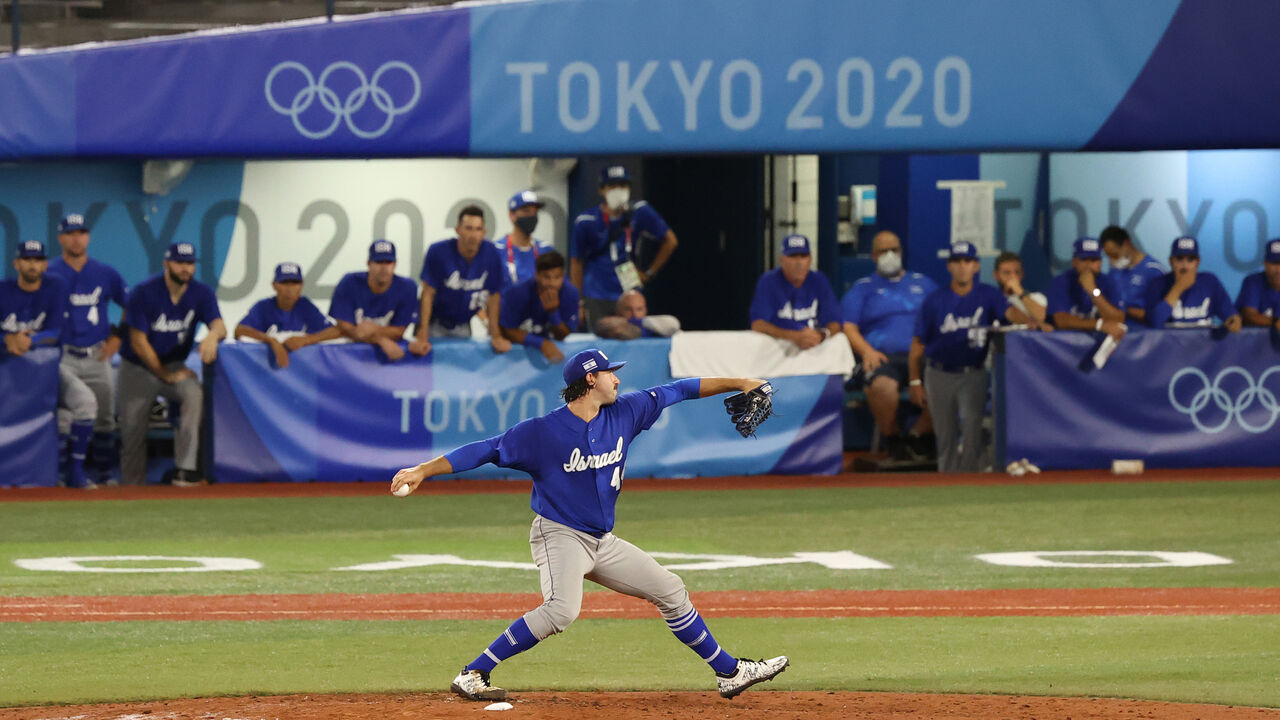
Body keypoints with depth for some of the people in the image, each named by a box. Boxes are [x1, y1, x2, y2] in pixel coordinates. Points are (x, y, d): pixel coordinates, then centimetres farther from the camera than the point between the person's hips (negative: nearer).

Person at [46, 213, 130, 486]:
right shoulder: (49, 274, 1)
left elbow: (132, 306, 17)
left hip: (98, 357, 3)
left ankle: (107, 474, 11)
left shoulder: (106, 274, 8)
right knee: (62, 417, -11)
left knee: (104, 418, 4)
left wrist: (118, 336, 9)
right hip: (62, 357, -3)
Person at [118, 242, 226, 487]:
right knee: (132, 432, -2)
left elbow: (219, 326, -19)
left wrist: (212, 335, -45)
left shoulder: (201, 293, -5)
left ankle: (184, 469, -34)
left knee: (194, 394, -30)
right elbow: (138, 342, -16)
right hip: (138, 368, -2)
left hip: (174, 365, 2)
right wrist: (166, 375, -15)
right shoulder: (144, 293, -16)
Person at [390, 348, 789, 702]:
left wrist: (738, 384, 12)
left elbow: (677, 391, 10)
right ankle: (472, 676, -30)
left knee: (670, 591, 11)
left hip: (603, 542, 8)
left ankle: (729, 672, 24)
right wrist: (422, 470, -22)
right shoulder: (543, 432, -14)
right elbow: (484, 450, -14)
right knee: (562, 609, -32)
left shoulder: (624, 413, 3)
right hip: (559, 537, -8)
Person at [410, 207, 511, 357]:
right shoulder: (438, 252, -22)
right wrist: (422, 337, -23)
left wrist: (496, 337, -7)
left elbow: (494, 296, -6)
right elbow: (428, 294, -19)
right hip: (435, 321, -3)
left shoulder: (491, 253, -15)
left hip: (462, 326, 3)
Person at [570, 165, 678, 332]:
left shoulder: (639, 213, -2)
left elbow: (670, 241, 10)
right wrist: (578, 302, 1)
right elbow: (576, 262, 3)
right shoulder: (586, 222, -5)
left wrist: (650, 273, 8)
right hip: (597, 299, -1)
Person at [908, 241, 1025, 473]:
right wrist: (915, 382, 1)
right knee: (944, 433, 6)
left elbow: (1009, 312, -19)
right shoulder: (935, 300, -1)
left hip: (973, 374, -1)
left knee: (971, 422, -20)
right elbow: (918, 344, 3)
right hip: (940, 375, 1)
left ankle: (969, 473, -16)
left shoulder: (988, 295, 0)